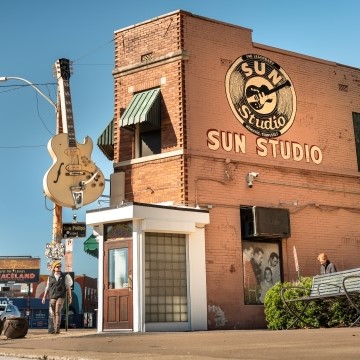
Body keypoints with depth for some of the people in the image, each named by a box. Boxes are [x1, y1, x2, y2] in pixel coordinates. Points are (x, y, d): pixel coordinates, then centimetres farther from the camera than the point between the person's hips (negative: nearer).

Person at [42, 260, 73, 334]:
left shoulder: (64, 276, 4)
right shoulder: (50, 277, 10)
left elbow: (68, 287, 5)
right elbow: (47, 288, 12)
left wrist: (69, 297, 2)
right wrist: (44, 297, 4)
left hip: (61, 297, -3)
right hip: (52, 297, 3)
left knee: (58, 312, -17)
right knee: (53, 314, 6)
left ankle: (57, 329, -17)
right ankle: (55, 329, 17)